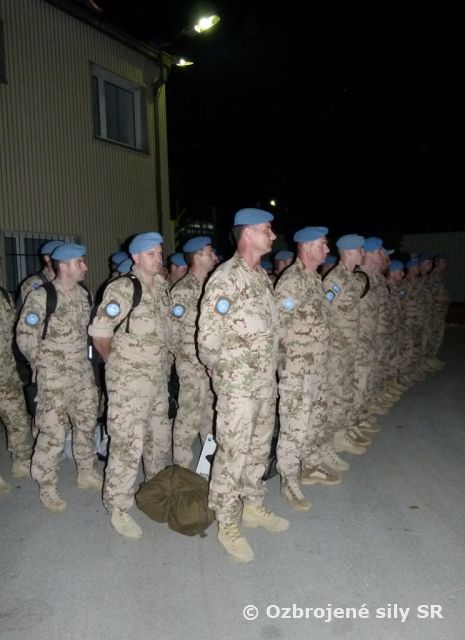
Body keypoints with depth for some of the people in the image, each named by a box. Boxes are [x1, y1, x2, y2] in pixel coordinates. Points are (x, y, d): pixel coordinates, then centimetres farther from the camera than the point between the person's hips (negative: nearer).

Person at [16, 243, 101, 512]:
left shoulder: (84, 295, 5)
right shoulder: (41, 297, -15)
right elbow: (25, 335, -10)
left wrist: (82, 357, 13)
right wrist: (44, 364, -3)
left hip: (83, 371, 7)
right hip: (55, 376, -6)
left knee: (87, 423, 16)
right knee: (53, 432, -1)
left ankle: (87, 472, 34)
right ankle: (47, 487, 17)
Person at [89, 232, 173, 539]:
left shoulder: (162, 287, 8)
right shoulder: (122, 289, -15)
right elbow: (99, 331, -14)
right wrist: (117, 361, -2)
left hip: (159, 376, 8)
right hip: (129, 379, -7)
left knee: (160, 437, 20)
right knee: (128, 443, -4)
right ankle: (118, 508, 12)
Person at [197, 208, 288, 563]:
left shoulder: (263, 276, 10)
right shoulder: (225, 279, -17)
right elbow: (208, 338, -17)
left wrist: (269, 369, 14)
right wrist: (225, 369, -5)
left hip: (266, 380, 8)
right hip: (238, 384, -8)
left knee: (259, 447, 19)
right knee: (233, 452, 3)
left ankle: (253, 505, 37)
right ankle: (227, 524, 19)